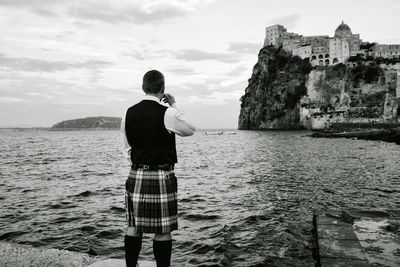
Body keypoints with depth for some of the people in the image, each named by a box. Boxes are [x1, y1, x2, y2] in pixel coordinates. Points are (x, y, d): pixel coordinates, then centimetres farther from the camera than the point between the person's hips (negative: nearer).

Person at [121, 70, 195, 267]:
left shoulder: (129, 113, 4)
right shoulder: (167, 113, -12)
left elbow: (126, 147, 12)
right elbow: (190, 130, 5)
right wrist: (174, 106, 10)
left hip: (135, 175, 5)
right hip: (161, 177, -5)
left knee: (133, 226, 15)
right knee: (163, 230, 5)